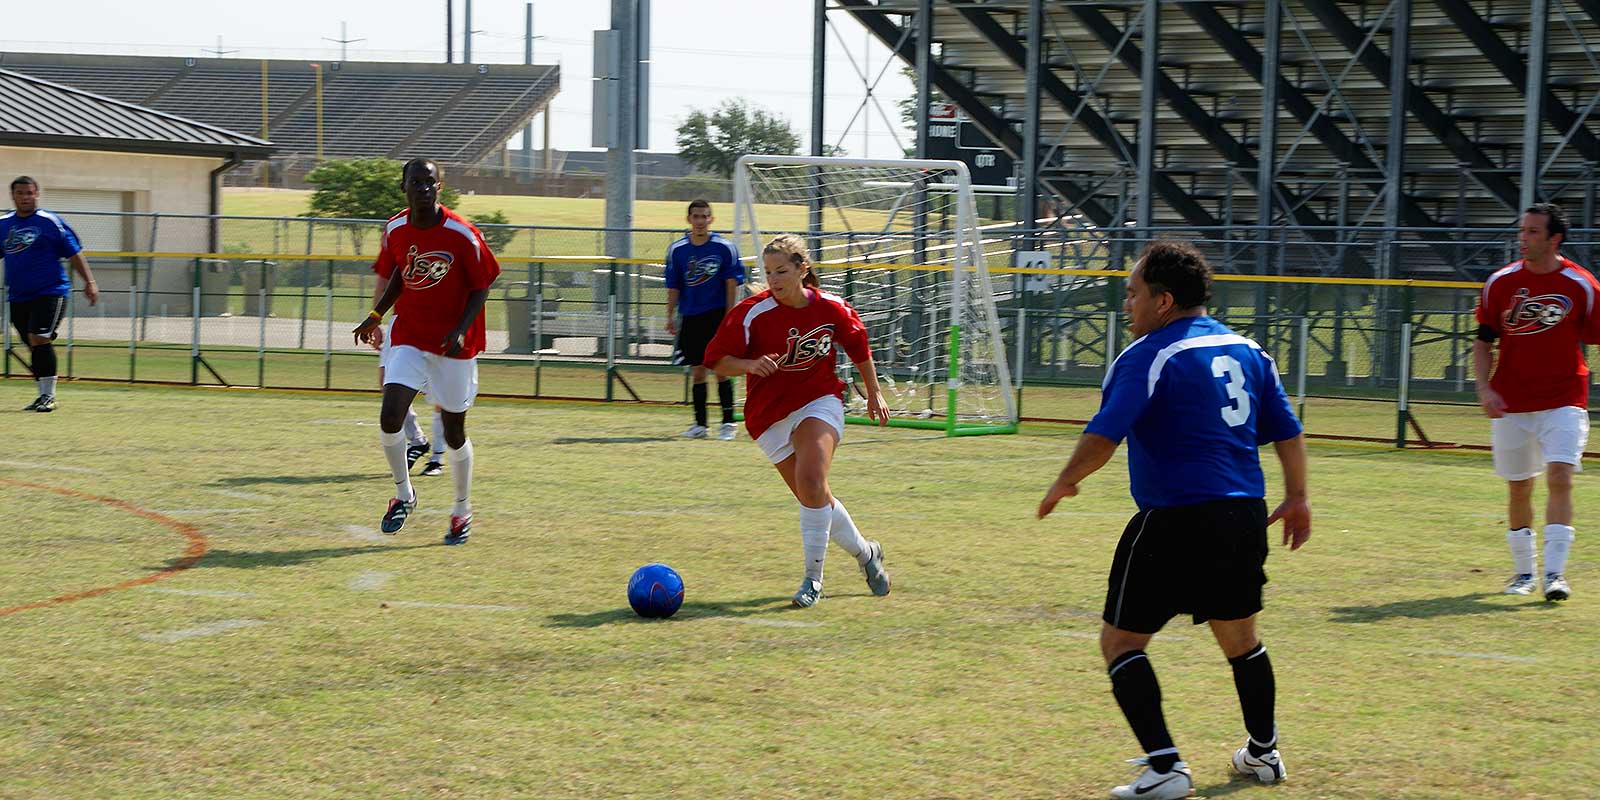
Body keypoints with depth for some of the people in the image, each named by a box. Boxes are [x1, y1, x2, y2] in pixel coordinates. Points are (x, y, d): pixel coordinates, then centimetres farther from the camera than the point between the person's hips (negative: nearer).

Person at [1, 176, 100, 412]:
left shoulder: (51, 222, -4)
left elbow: (74, 253, -2)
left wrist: (89, 281, -7)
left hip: (50, 292, -5)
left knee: (39, 339, -18)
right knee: (33, 346, 9)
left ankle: (49, 395, -11)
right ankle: (44, 395, 20)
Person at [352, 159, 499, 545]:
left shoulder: (461, 234, -14)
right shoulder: (395, 230, -1)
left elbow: (481, 286, -7)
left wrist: (461, 329, -19)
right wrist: (376, 316, 9)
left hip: (454, 345, -3)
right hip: (409, 339, 3)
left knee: (454, 432, 6)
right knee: (389, 419, -15)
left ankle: (462, 510, 27)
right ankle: (403, 494, 9)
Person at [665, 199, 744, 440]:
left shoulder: (725, 248, -3)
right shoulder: (677, 249, 4)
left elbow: (732, 284, -2)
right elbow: (673, 287, 8)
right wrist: (670, 317, 3)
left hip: (717, 315, -3)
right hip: (691, 318, 3)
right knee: (697, 372, 7)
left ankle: (728, 423, 0)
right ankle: (700, 424, 14)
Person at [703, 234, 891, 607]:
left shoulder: (831, 308, -6)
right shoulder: (751, 314, -14)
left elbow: (859, 346, 13)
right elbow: (716, 360, -9)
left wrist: (874, 393, 21)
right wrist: (750, 365, -28)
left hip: (820, 402, -1)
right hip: (770, 416, 1)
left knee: (810, 484, -23)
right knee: (816, 497, 2)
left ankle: (813, 576, -12)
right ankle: (865, 552, 28)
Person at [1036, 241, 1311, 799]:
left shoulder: (1147, 357, -10)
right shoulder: (1247, 350, 11)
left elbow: (1102, 438, -18)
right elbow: (1288, 433, 14)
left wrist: (1064, 483, -2)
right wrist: (1296, 499, 24)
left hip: (1175, 522, -7)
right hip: (1245, 518, 7)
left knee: (1120, 640, 1)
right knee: (1239, 637, 24)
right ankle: (1263, 753, 36)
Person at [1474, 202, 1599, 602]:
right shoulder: (1500, 283, 2)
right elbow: (1484, 341, 8)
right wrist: (1484, 389, -5)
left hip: (1564, 401, -2)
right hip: (1511, 403, 2)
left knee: (1560, 477, -17)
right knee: (1519, 487, 8)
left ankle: (1554, 572, -15)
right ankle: (1523, 571, 23)